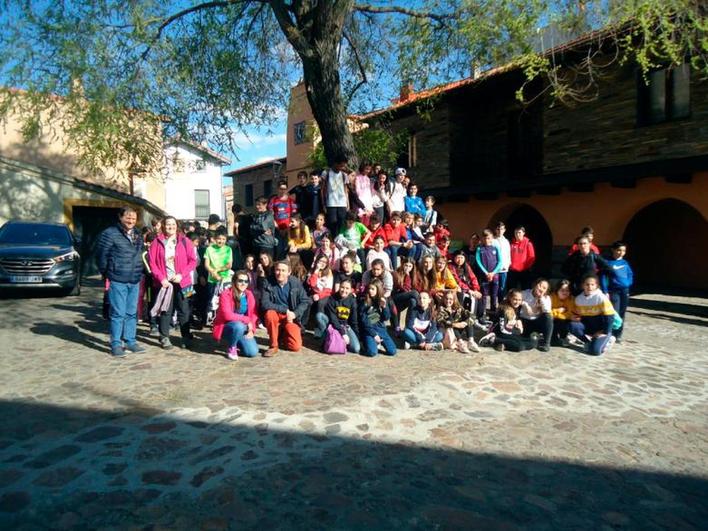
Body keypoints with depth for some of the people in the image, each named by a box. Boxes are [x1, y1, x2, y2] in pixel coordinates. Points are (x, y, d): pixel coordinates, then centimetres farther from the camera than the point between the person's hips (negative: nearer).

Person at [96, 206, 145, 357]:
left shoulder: (137, 234, 13)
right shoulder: (110, 233, -8)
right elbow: (101, 256, -7)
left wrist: (140, 273, 12)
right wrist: (106, 274, -3)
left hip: (134, 281, 6)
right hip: (117, 281, -6)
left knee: (132, 313, 12)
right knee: (118, 313, -2)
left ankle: (130, 341, 22)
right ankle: (116, 344, 7)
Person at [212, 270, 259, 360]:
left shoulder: (249, 295, 0)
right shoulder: (226, 294, -16)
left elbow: (253, 314, 2)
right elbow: (227, 315, -26)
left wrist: (251, 329, -13)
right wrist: (246, 320, -23)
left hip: (244, 328, 4)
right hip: (226, 326, -4)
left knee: (253, 352, -14)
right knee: (239, 326, -39)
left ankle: (237, 343, 18)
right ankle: (231, 348, -10)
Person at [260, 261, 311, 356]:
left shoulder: (296, 283, -7)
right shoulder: (268, 283, -12)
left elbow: (305, 301, -4)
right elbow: (265, 304, -20)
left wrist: (295, 314, -20)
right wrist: (285, 310, -25)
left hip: (290, 318, 1)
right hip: (275, 315, -1)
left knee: (296, 346, -15)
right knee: (270, 314, -37)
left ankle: (283, 335, 22)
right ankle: (273, 346, -16)